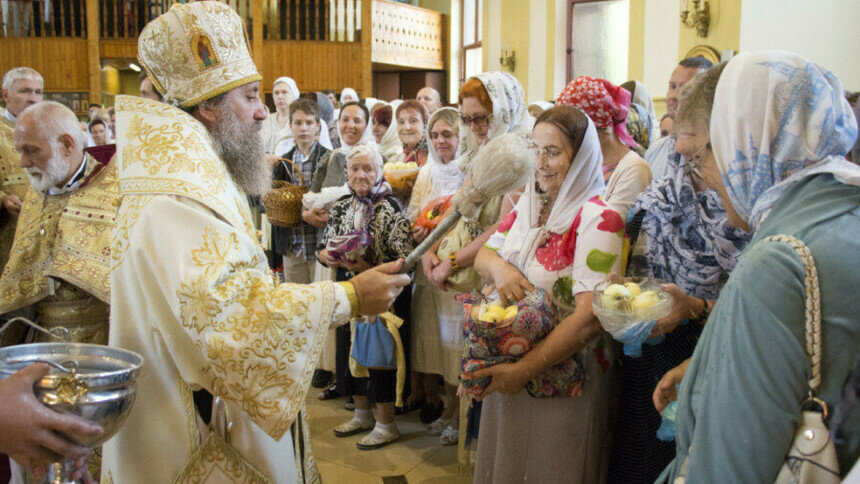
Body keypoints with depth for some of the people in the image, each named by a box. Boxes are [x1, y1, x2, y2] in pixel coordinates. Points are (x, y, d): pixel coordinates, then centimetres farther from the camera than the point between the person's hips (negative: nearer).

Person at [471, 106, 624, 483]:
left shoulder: (597, 218, -19)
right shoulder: (529, 205, 4)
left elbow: (590, 317, -25)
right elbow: (482, 255, 8)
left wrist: (524, 369, -24)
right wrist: (498, 267, -16)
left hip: (561, 378, -6)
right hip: (507, 370, 6)